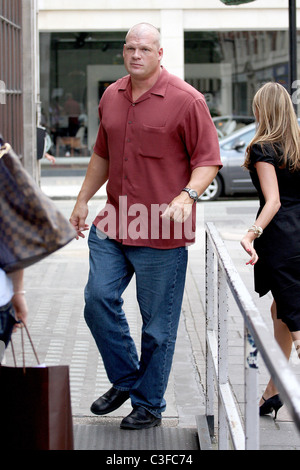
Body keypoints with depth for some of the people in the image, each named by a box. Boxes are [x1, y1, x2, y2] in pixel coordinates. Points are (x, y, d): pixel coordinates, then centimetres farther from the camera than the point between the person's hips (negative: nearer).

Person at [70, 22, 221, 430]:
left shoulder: (186, 100, -9)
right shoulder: (111, 97, 10)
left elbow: (208, 159, -8)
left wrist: (187, 196, -24)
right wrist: (83, 200, 21)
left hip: (162, 231, -6)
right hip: (112, 224, 6)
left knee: (157, 322, 3)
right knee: (99, 299, 3)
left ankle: (149, 404, 17)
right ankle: (125, 379, 24)